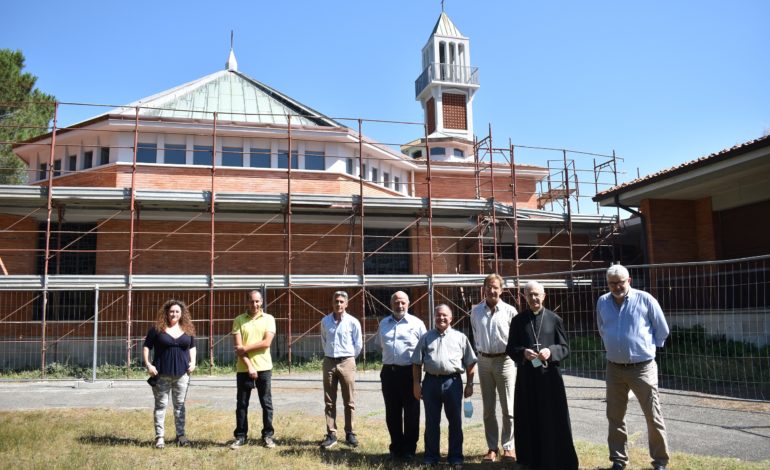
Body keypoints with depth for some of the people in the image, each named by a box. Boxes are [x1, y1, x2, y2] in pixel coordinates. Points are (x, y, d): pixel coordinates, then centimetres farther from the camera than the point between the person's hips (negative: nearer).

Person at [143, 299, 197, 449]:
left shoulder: (188, 329, 8)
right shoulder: (157, 329, -3)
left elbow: (192, 347, 18)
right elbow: (146, 347, 1)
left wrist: (193, 362, 4)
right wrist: (148, 364, -10)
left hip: (182, 374, 3)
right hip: (162, 374, -3)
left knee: (180, 404, 10)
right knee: (161, 405, 5)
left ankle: (181, 435, 18)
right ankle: (160, 436, 13)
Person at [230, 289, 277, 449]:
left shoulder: (269, 319, 1)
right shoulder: (239, 320, 1)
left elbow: (266, 342, -10)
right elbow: (238, 347, -5)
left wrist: (246, 348, -12)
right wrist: (249, 366, -13)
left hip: (264, 368, 0)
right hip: (243, 368, 1)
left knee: (266, 403, 6)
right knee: (241, 404, 8)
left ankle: (268, 435, 17)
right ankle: (240, 436, 19)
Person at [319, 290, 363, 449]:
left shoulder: (353, 322, -5)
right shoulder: (325, 321, 4)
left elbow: (358, 345, 3)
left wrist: (348, 358, 8)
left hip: (346, 363, -2)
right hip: (329, 363, 3)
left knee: (349, 402, 4)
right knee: (329, 402, 5)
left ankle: (350, 434, 14)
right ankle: (331, 435, 12)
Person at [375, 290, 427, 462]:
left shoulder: (416, 323, -2)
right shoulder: (384, 323, 11)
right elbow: (379, 343, 23)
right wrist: (389, 356, 12)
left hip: (409, 372, -4)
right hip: (389, 372, 4)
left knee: (411, 412, 3)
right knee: (392, 412, 11)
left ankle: (409, 449, 14)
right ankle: (396, 446, 25)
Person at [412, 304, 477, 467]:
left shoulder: (460, 337, 6)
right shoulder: (426, 338, 9)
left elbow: (470, 363, 6)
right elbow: (417, 363, 9)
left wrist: (469, 384, 1)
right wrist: (417, 384, 3)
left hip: (453, 381, -1)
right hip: (431, 381, 1)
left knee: (455, 421, 7)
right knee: (431, 421, 9)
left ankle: (455, 456, 19)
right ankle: (431, 456, 20)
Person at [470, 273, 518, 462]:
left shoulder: (509, 311, -7)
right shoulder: (475, 311, 4)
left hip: (505, 360, -3)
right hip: (484, 361, 3)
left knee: (508, 409, 2)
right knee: (488, 409, 9)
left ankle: (508, 448, 13)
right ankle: (492, 448, 19)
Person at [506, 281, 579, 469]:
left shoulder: (554, 319, 3)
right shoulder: (518, 320, 5)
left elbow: (565, 348, 3)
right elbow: (510, 348, 6)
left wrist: (550, 351, -17)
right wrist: (523, 352, -15)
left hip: (549, 375, -1)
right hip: (526, 376, 1)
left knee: (553, 419, 3)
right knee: (529, 419, 7)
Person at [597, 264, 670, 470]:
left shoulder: (644, 299, -8)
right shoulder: (602, 302, 3)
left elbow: (662, 330, 2)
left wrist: (647, 347, 8)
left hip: (642, 368, -4)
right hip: (614, 368, 4)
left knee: (653, 416, 4)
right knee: (615, 416, 10)